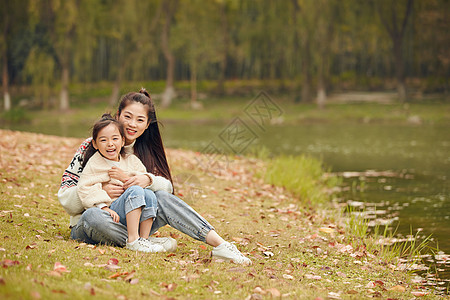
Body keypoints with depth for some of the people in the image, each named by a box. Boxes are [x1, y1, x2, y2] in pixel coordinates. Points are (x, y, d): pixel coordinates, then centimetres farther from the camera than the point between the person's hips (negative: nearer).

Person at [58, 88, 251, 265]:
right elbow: (65, 197, -8)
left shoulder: (147, 151, 9)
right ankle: (148, 242, -31)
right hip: (87, 229, -3)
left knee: (162, 198, -25)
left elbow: (168, 188, -1)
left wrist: (149, 180, -22)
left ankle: (219, 245, -36)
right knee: (92, 216, -40)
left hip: (132, 221, 3)